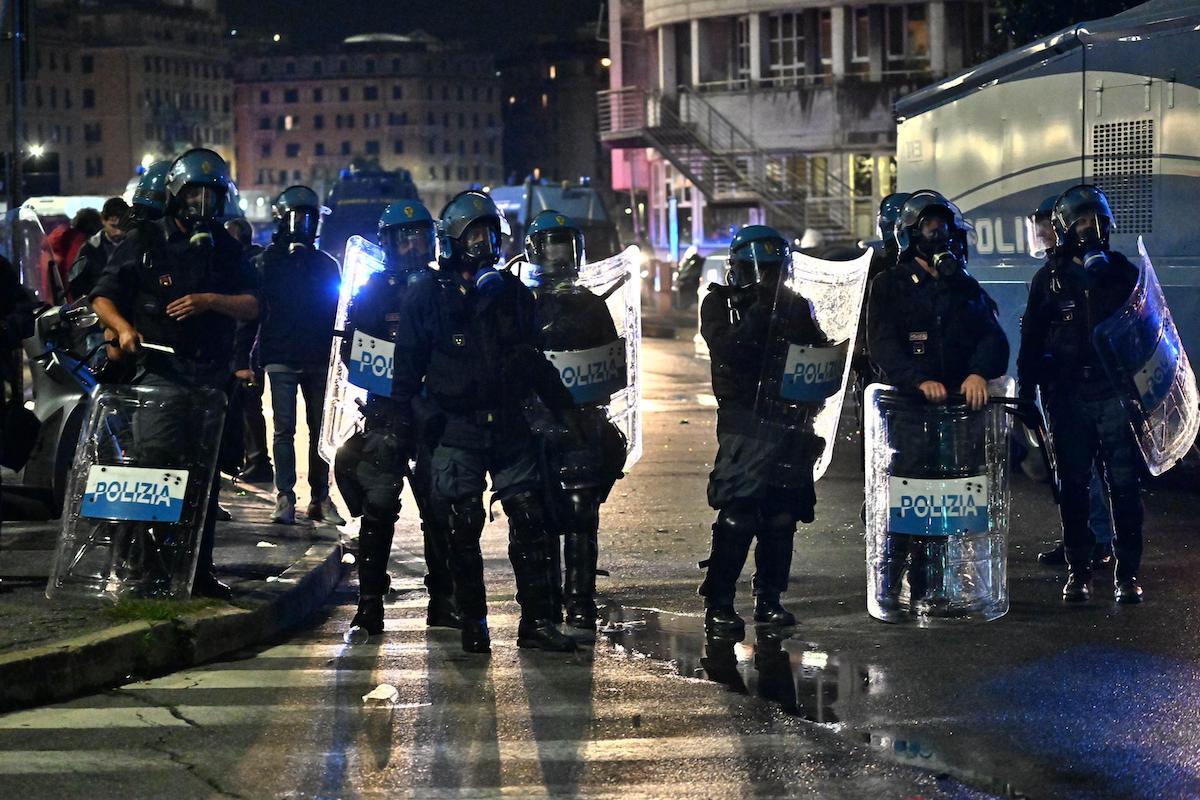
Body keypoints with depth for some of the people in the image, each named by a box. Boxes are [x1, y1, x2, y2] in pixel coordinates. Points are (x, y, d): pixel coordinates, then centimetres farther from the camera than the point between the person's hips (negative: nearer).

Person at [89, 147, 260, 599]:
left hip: (210, 374, 4)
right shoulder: (143, 242, 5)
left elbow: (252, 306, 8)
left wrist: (208, 300, -9)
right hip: (158, 371, -4)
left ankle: (200, 571, 9)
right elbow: (103, 297, 5)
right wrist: (123, 328, -14)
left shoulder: (225, 248, 15)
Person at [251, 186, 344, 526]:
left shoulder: (326, 265, 14)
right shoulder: (267, 262, 5)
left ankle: (321, 498, 9)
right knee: (284, 430, -4)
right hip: (282, 359, -3)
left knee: (321, 430, 4)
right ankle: (285, 498, -3)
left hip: (319, 361, 3)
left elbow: (338, 314, 15)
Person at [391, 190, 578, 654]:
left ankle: (537, 620, 3)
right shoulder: (428, 295, 1)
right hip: (457, 428, -3)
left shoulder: (512, 292, 12)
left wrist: (564, 409, 18)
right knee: (464, 528, -2)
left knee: (529, 520, -2)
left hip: (509, 424, 3)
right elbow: (408, 366, 2)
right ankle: (473, 624, 8)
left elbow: (535, 359, 19)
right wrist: (402, 422, -2)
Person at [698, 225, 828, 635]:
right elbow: (726, 350, -15)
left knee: (782, 516, 6)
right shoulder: (720, 304, 2)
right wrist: (761, 313, -20)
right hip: (746, 421, -5)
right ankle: (718, 605, -7)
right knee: (738, 516, -11)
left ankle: (769, 598, 15)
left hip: (791, 421, 5)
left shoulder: (796, 307, 14)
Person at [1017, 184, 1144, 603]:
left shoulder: (1124, 273, 8)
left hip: (1116, 392, 0)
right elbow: (1031, 339, 8)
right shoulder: (1049, 278, 6)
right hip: (1067, 396, 0)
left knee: (1124, 484, -3)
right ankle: (1078, 570, 13)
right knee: (1072, 486, 5)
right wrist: (1026, 394, 4)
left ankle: (1127, 572, 1)